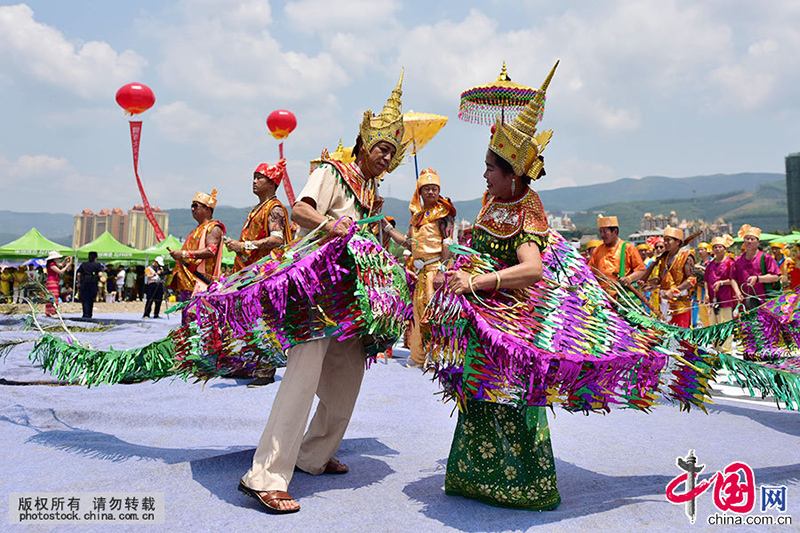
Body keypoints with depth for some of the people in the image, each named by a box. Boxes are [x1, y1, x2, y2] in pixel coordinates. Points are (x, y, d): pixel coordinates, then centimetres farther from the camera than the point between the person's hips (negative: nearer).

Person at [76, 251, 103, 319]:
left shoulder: (83, 264, 7)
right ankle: (89, 315, 19)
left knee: (85, 299, 0)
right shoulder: (97, 265, 0)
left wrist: (79, 283, 11)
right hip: (93, 284, 0)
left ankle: (86, 314, -14)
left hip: (84, 283, 0)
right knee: (91, 300, 12)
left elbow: (78, 274, 3)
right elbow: (100, 274, -11)